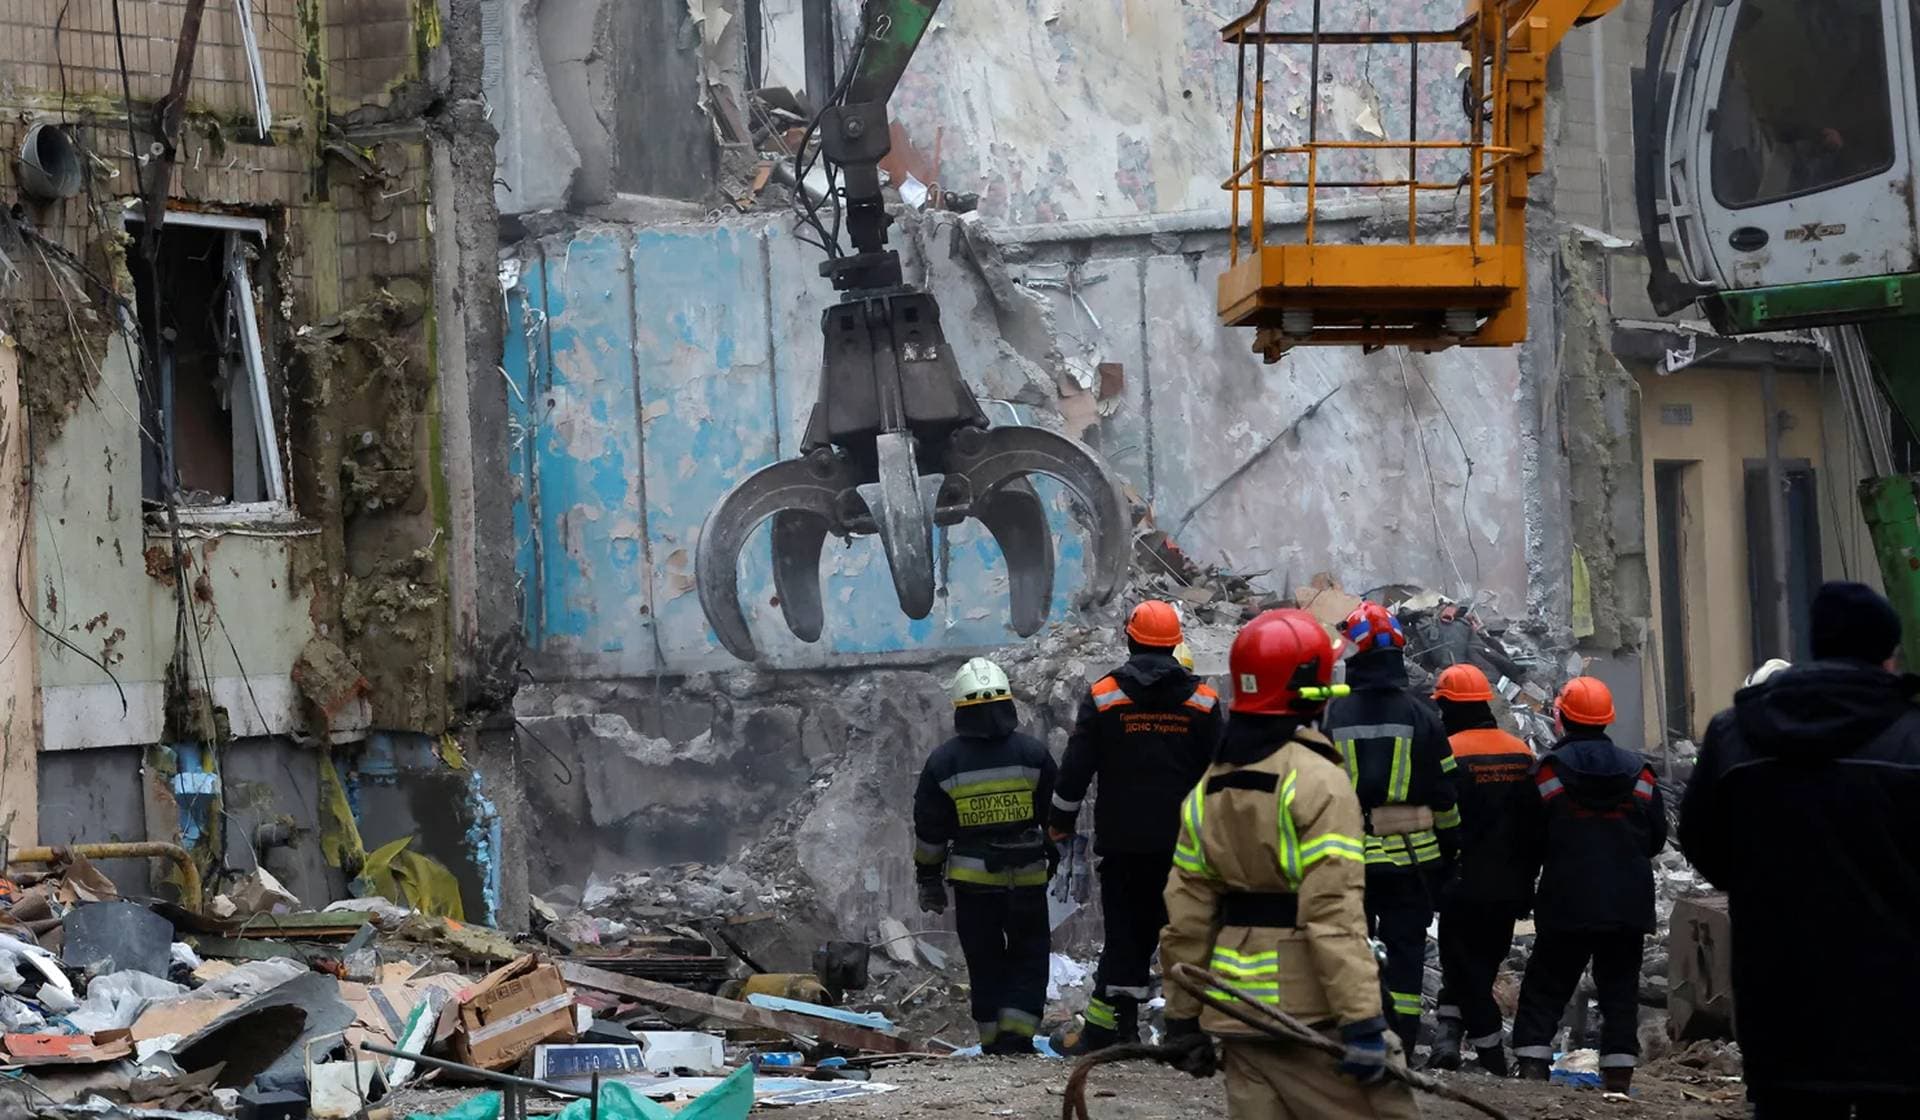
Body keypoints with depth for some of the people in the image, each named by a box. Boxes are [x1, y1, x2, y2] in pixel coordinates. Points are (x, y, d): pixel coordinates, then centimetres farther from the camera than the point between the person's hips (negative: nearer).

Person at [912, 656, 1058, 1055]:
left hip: (972, 880, 0)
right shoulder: (1033, 754, -6)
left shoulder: (943, 761, -5)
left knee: (984, 962, 11)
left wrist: (929, 880, 12)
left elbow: (929, 830, 1)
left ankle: (994, 1041, 13)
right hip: (1028, 876, 0)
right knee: (1029, 957, 11)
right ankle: (1017, 1031, -3)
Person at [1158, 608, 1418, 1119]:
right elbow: (1335, 915, -20)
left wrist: (1184, 1017, 16)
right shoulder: (1317, 781, -12)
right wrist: (1362, 1020, -21)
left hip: (1238, 1008, 7)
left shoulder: (1209, 788, 10)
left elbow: (1186, 917, 11)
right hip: (1311, 1010, -7)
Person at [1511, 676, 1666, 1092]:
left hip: (1567, 901, -2)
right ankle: (1618, 1075, 2)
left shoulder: (1550, 770, -7)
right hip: (1629, 903, 2)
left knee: (1546, 986, 6)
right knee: (1620, 988, 7)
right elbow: (1657, 838, 10)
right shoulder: (1637, 770, 2)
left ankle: (1532, 1065, -3)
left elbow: (1531, 843, -3)